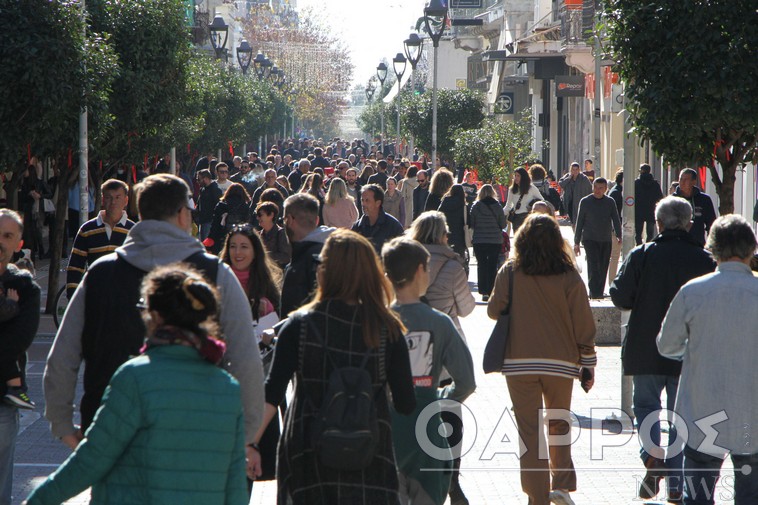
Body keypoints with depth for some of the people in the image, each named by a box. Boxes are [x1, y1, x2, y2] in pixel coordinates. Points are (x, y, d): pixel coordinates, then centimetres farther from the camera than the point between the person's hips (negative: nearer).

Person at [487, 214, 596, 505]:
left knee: (529, 430, 5)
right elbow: (583, 325, -4)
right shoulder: (569, 277, -6)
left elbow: (494, 311, 5)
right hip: (560, 362, 1)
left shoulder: (509, 273, -6)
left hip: (519, 363, -1)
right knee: (559, 424, 20)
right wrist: (589, 364, 7)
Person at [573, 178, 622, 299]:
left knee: (603, 269, 6)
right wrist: (576, 242, 3)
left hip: (606, 240, 3)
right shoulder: (585, 202, 2)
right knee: (593, 266, -16)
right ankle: (594, 293, -19)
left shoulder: (610, 202, 8)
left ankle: (599, 292, 16)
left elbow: (616, 220, 9)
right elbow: (579, 222, 5)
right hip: (590, 239, -3)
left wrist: (618, 235, -4)